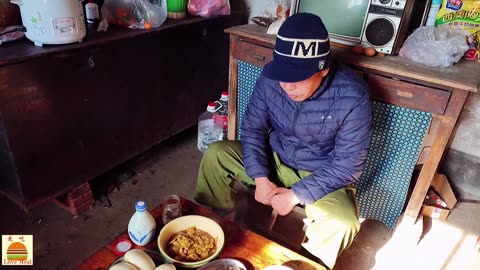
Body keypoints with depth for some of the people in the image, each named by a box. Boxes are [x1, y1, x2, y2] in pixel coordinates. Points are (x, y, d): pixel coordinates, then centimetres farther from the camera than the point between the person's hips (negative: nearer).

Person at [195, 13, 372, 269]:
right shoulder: (270, 76, -17)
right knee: (215, 154, -9)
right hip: (274, 159, 4)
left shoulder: (352, 96, -26)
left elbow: (348, 163, -21)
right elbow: (252, 127, -6)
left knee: (343, 223, -31)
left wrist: (297, 195, -25)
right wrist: (260, 177, -17)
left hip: (322, 177, -3)